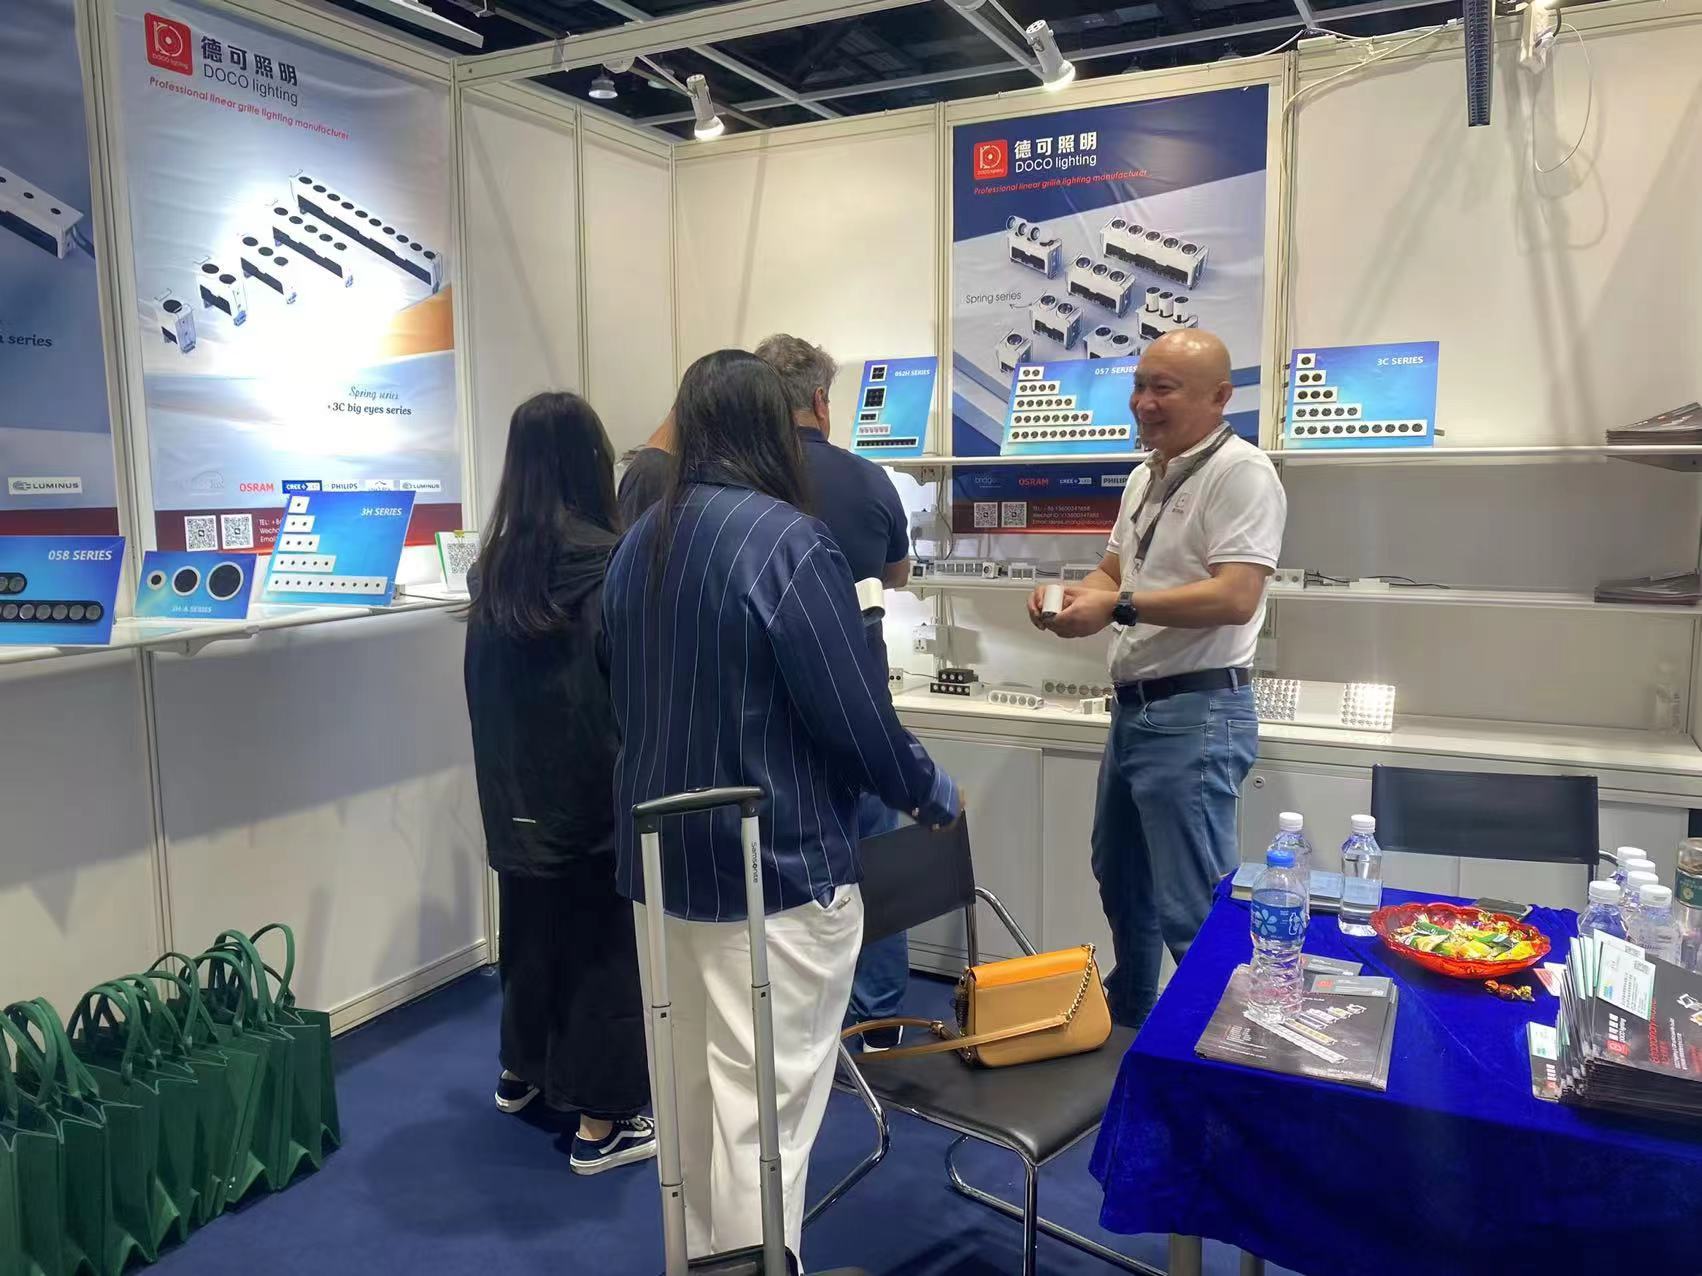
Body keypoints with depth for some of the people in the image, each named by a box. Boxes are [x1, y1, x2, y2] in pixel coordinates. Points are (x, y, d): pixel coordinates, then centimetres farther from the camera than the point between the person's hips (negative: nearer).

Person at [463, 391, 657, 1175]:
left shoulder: (495, 565, 3)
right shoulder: (603, 558, -16)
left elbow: (486, 683, 10)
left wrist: (508, 775, 17)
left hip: (516, 788, 7)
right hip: (591, 784, -6)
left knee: (533, 922, 21)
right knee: (601, 935, 5)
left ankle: (523, 1072, 40)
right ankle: (602, 1123, 13)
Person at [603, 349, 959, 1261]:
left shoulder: (637, 543, 5)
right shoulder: (788, 540, -18)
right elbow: (857, 718, -17)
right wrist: (933, 795, 0)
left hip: (659, 854, 8)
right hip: (773, 863, -8)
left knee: (691, 1091, 21)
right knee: (763, 1109, 3)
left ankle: (707, 1256, 37)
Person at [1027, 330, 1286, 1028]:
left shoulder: (1240, 472, -14)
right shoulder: (1147, 475, 16)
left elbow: (1235, 598, -24)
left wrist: (1119, 606, -26)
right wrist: (1070, 596, 0)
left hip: (1196, 714, -10)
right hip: (1134, 708, 10)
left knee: (1193, 915, -4)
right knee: (1120, 882, 23)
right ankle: (1126, 1022, 42)